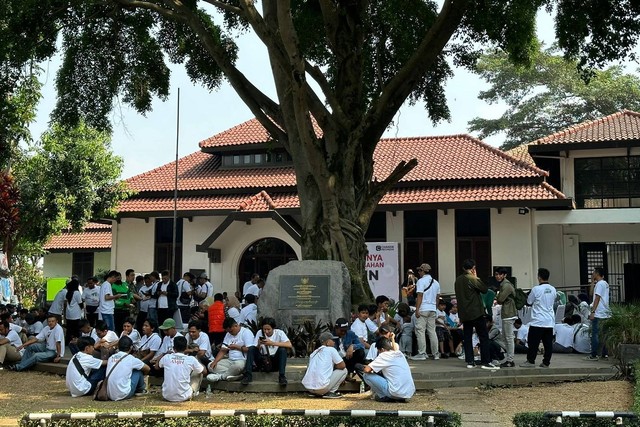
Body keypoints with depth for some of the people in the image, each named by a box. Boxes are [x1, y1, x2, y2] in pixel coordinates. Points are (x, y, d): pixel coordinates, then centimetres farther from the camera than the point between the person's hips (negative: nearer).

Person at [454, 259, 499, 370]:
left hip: (464, 313, 7)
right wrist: (476, 277, 1)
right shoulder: (471, 279, -13)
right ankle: (485, 362, -4)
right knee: (484, 337, -1)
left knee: (467, 337, 9)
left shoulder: (458, 280, 10)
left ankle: (470, 361, 8)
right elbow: (484, 289, -7)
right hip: (476, 312, -7)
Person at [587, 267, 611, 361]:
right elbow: (592, 293, 23)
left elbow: (597, 298, -18)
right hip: (605, 314, 10)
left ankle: (594, 355, -5)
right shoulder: (605, 283, 17)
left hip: (598, 314, -9)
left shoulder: (599, 284, -13)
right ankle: (605, 353, 16)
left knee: (595, 334, -6)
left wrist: (592, 312, -19)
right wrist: (593, 282, 17)